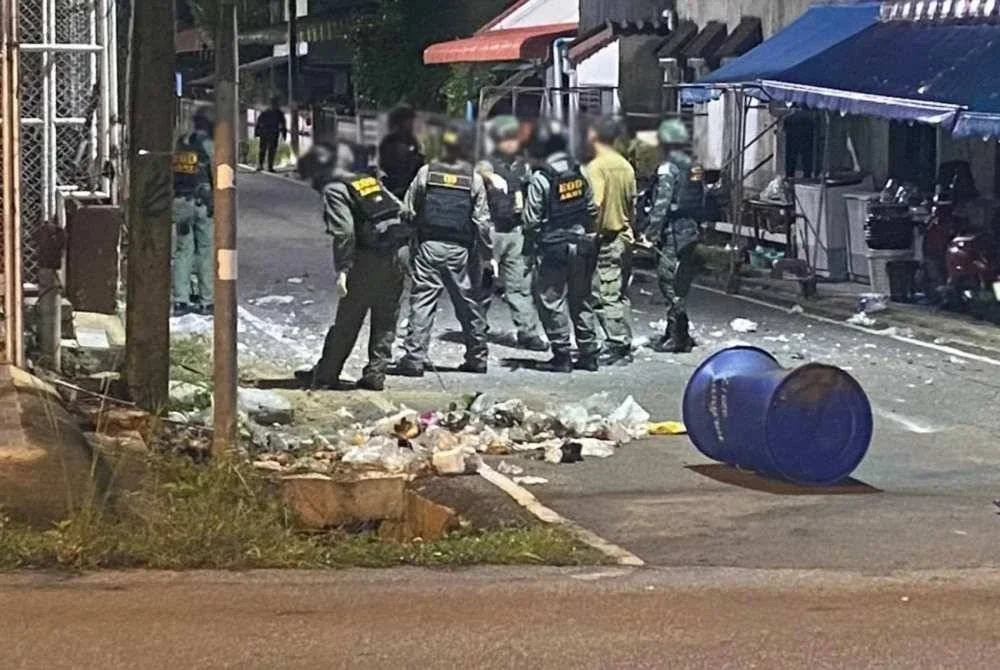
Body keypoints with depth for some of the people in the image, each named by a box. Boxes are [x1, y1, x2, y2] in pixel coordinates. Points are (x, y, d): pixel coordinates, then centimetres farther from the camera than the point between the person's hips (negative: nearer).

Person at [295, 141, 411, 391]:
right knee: (385, 321, 13)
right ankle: (376, 374, 15)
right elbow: (402, 211, 17)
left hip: (369, 258, -7)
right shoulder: (371, 180, 18)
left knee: (347, 320, 3)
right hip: (398, 253, 7)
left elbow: (344, 231, -18)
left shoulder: (334, 190, -5)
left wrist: (342, 270, -17)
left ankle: (326, 375, 11)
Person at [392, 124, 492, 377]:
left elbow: (408, 211, 0)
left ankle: (414, 358, -8)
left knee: (422, 302, -1)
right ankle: (477, 357, 19)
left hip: (428, 245, -1)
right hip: (460, 251, 1)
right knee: (468, 303, 12)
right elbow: (482, 220, -1)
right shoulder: (473, 178, -1)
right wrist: (487, 253, 7)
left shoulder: (426, 173, -2)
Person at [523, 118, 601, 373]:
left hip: (553, 247, -6)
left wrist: (531, 247, 2)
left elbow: (532, 220, -12)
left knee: (552, 300, 2)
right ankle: (588, 354, 16)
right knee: (582, 300, 14)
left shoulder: (540, 178, -15)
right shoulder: (580, 172, 4)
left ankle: (561, 355, 0)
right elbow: (592, 209, 10)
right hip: (582, 245, 6)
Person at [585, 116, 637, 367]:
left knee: (606, 297, -4)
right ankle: (624, 346, 17)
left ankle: (617, 347, -6)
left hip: (606, 239, -8)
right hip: (625, 237, 8)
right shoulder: (626, 166, 8)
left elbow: (595, 207, -21)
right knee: (621, 295, 13)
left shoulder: (596, 167, -15)